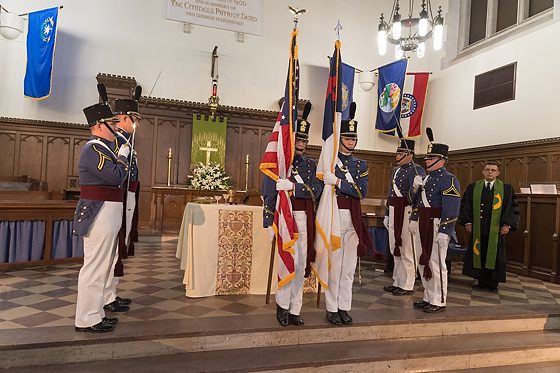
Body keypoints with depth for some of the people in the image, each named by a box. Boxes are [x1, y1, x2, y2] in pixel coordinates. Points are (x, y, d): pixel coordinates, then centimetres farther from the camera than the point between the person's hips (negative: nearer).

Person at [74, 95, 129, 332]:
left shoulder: (101, 147, 18)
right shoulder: (94, 148, -14)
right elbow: (116, 176, -21)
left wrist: (120, 158, 7)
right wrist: (124, 155, -8)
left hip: (106, 215, 11)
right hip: (100, 215, -10)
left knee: (101, 265, 16)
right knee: (95, 266, -3)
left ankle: (94, 313, 26)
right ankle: (86, 319, 7)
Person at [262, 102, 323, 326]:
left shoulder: (311, 164, 12)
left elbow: (316, 191, -3)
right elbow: (268, 194, -4)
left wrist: (292, 185, -18)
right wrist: (269, 223, -10)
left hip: (305, 219, 5)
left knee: (301, 265, 7)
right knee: (292, 259, -15)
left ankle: (294, 310, 21)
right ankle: (282, 305, 7)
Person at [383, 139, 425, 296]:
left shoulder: (416, 170, -8)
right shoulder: (395, 170, 16)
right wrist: (387, 215, 20)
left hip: (407, 212, -8)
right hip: (394, 212, 8)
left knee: (407, 249, 1)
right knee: (395, 248, 14)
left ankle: (407, 286, 12)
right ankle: (397, 282, 26)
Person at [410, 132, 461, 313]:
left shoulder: (449, 179, -11)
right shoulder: (426, 178, 15)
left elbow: (451, 210, -18)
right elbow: (416, 201, 24)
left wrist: (444, 232, -22)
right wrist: (415, 187, 5)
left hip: (436, 225, -8)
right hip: (422, 225, 8)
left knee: (436, 263, 0)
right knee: (423, 261, 14)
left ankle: (438, 301, 13)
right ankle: (428, 297, 28)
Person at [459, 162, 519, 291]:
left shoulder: (506, 189, 4)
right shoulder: (473, 187, 6)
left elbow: (511, 207, 1)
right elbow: (466, 206, 4)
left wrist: (507, 224, -9)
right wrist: (467, 222, -4)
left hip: (496, 230, -1)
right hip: (477, 229, 1)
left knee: (494, 255, 5)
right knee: (478, 255, 5)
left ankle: (493, 283, 16)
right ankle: (481, 281, 16)